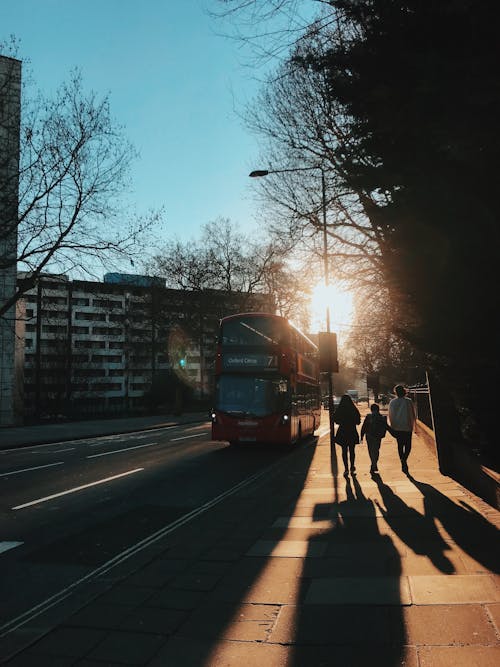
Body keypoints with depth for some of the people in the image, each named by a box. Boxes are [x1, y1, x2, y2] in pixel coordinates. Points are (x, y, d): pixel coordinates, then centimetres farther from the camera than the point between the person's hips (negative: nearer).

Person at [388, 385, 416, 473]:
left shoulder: (392, 402, -1)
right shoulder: (408, 401, -9)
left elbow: (390, 416, 5)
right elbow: (412, 415, -7)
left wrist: (392, 426, 16)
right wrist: (412, 425, 4)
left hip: (396, 428, 3)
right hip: (407, 427, -3)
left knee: (400, 445, 13)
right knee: (408, 445, 7)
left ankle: (403, 464, 17)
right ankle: (404, 459, -17)